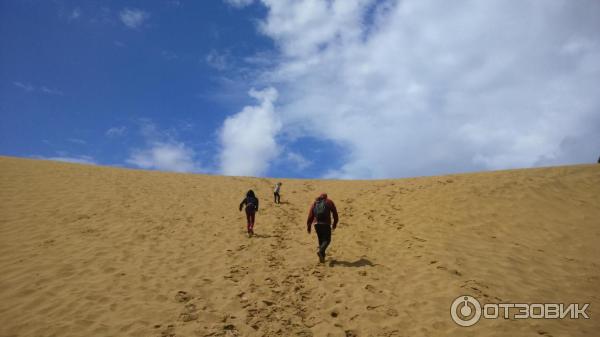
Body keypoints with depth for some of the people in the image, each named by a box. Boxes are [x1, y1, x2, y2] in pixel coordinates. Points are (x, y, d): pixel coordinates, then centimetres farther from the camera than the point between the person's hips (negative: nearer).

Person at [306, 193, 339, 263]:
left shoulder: (314, 203, 15)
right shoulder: (329, 202, 10)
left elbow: (310, 215, 5)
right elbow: (335, 213, 8)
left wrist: (308, 226, 5)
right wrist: (335, 223, 18)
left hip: (316, 224, 3)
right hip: (326, 224, -3)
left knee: (321, 240, 17)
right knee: (327, 240, 4)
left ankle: (322, 256, 16)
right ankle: (320, 251, -21)